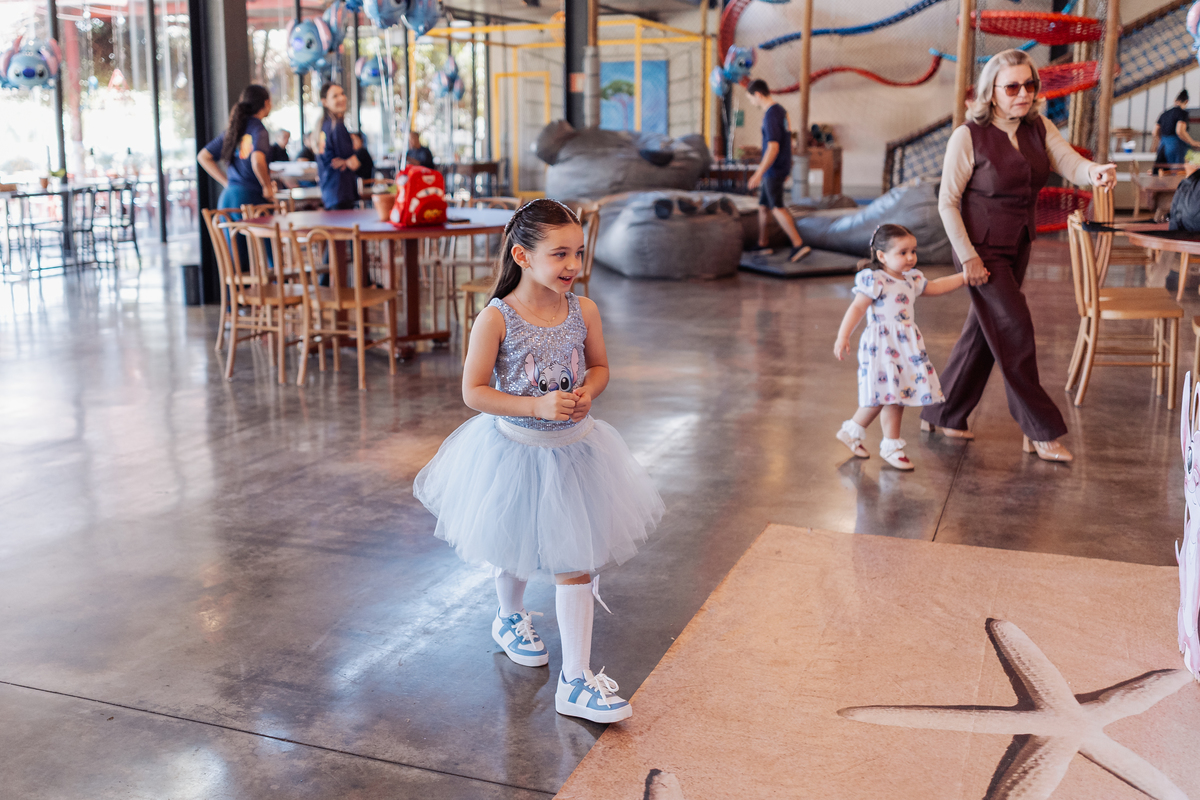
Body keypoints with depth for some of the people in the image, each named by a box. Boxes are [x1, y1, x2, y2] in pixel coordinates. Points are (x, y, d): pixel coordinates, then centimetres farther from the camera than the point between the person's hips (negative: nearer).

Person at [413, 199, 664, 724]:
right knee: (515, 551, 21)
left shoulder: (583, 311, -9)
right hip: (515, 450, -2)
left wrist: (587, 393, -15)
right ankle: (510, 618, 54)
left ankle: (576, 681, 9)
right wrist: (537, 406, -26)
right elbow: (474, 391, -17)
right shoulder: (496, 318, -20)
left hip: (573, 449, 3)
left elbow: (600, 367, 6)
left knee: (575, 562, 1)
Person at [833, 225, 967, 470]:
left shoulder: (912, 279, 12)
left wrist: (965, 276, 24)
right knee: (891, 395, -5)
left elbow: (936, 287, 27)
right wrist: (842, 336, -26)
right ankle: (891, 445, 9)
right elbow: (857, 308, -17)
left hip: (907, 346, 8)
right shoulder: (874, 280, -13)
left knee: (880, 397, 10)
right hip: (883, 346, -8)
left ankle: (851, 432, 24)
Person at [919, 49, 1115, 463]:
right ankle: (1040, 431, 3)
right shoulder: (968, 136, -14)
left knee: (983, 331, 12)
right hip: (982, 248, -6)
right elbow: (947, 202, -12)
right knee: (1015, 331, -6)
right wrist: (968, 257, -16)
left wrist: (1095, 171, -36)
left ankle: (943, 414, 27)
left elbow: (1070, 164, -12)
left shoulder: (1039, 128, 3)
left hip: (1017, 247, 7)